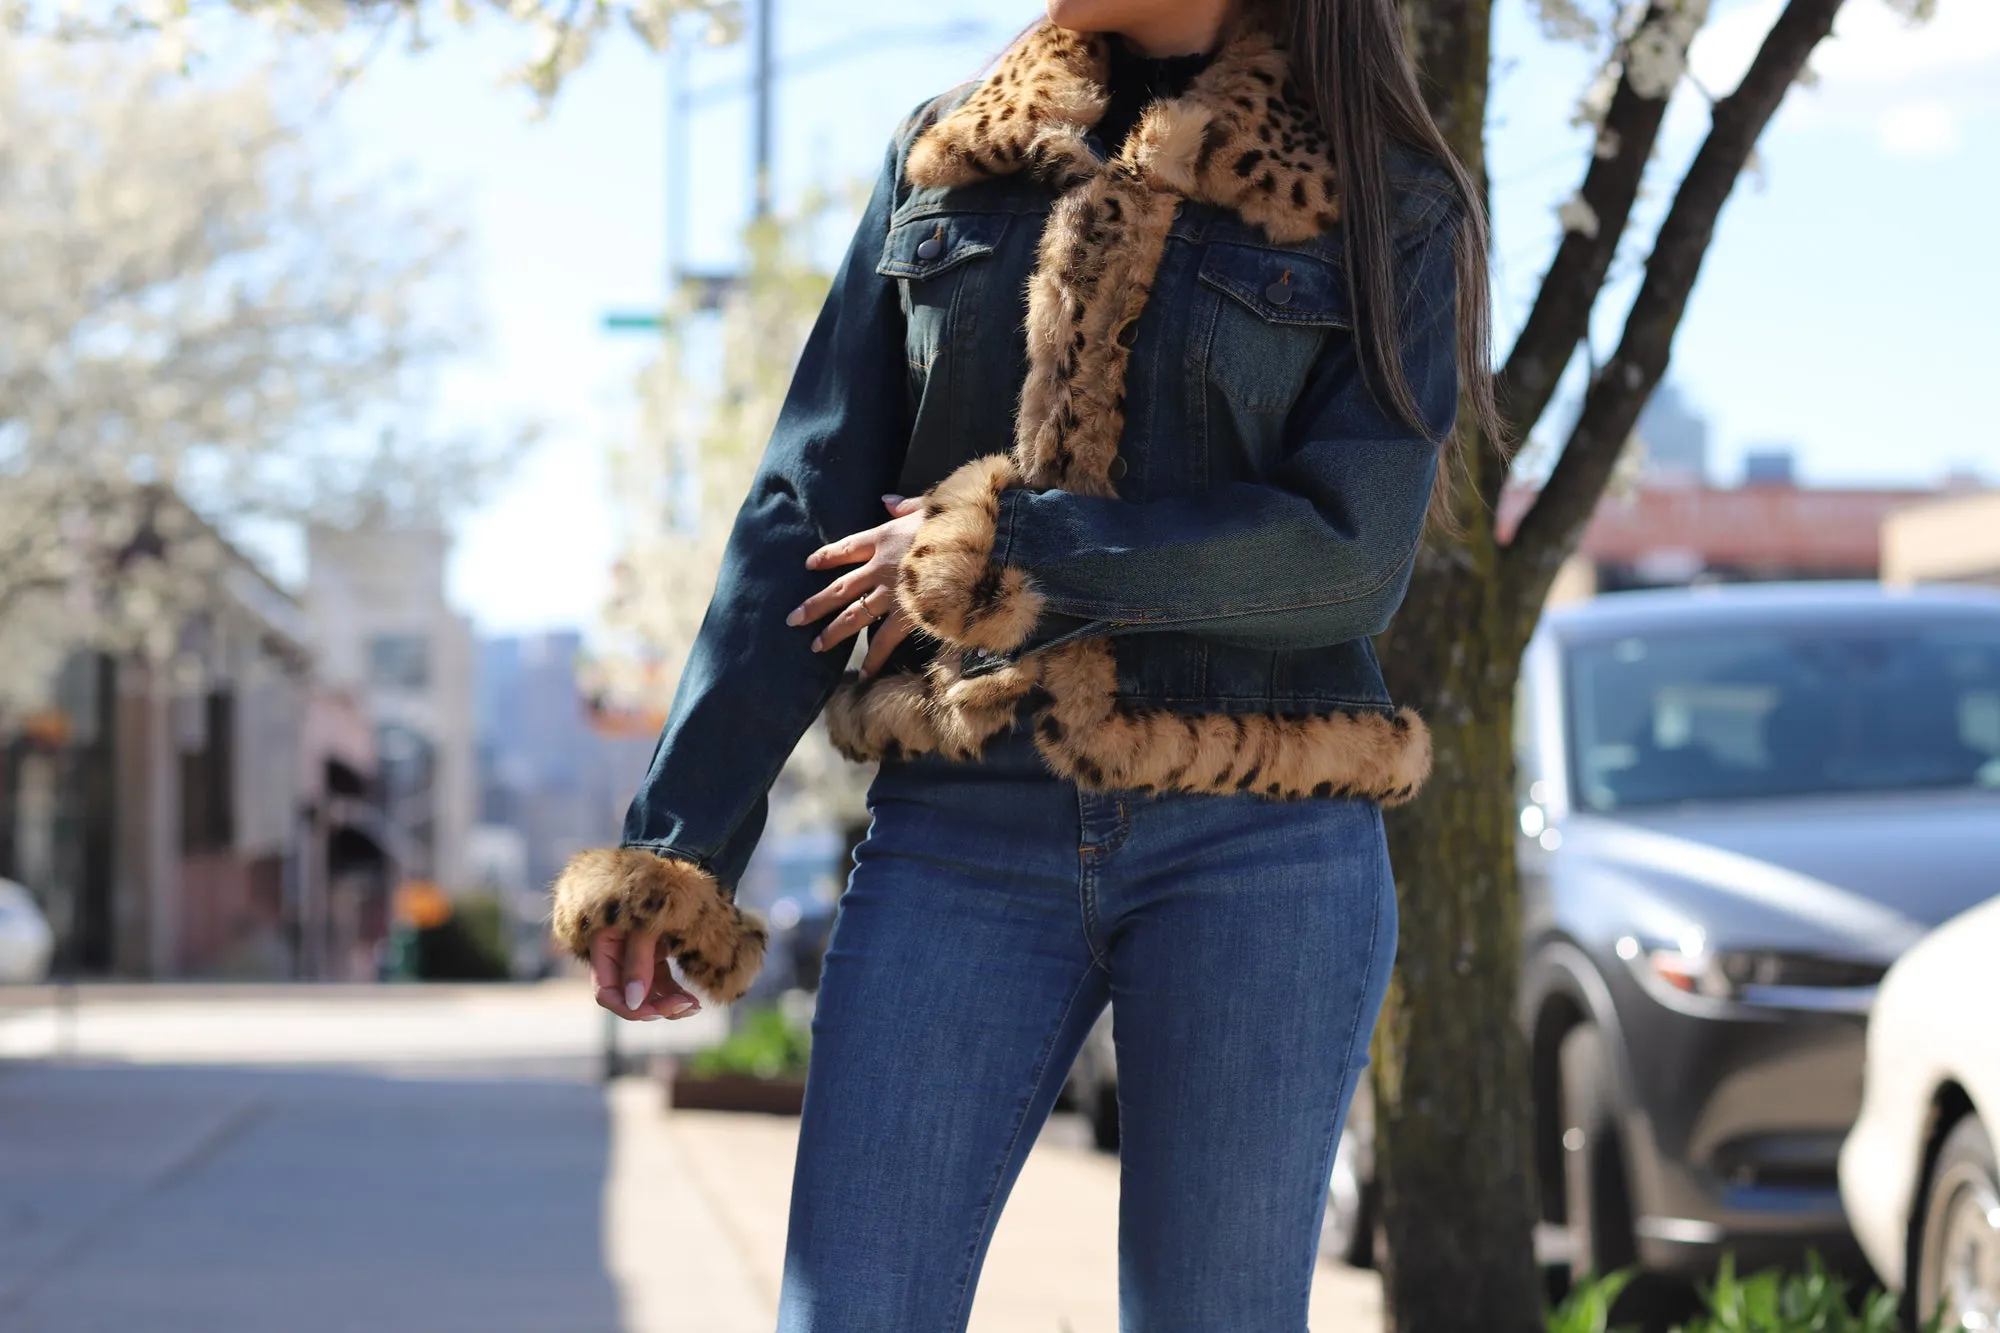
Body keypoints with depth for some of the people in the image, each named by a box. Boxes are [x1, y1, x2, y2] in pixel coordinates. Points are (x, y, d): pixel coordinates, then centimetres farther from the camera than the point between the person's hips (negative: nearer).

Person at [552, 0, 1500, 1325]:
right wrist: (675, 840, 1)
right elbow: (806, 516, 8)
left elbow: (1352, 548, -10)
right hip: (961, 838, 2)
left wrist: (990, 555, -10)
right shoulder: (943, 159, 12)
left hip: (1260, 858, -2)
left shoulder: (1387, 204, 2)